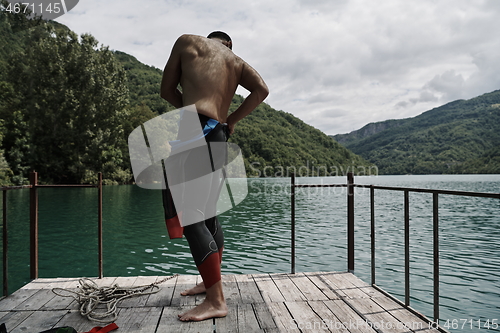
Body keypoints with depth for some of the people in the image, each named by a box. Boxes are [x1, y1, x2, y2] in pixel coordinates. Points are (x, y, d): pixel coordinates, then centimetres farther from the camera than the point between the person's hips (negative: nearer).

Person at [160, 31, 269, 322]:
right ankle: (211, 282, 30)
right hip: (219, 136, 7)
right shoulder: (236, 61, 23)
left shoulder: (188, 42, 14)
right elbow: (262, 89, 4)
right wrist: (232, 119, 10)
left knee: (187, 214, -8)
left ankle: (216, 301, -8)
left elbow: (167, 90, 14)